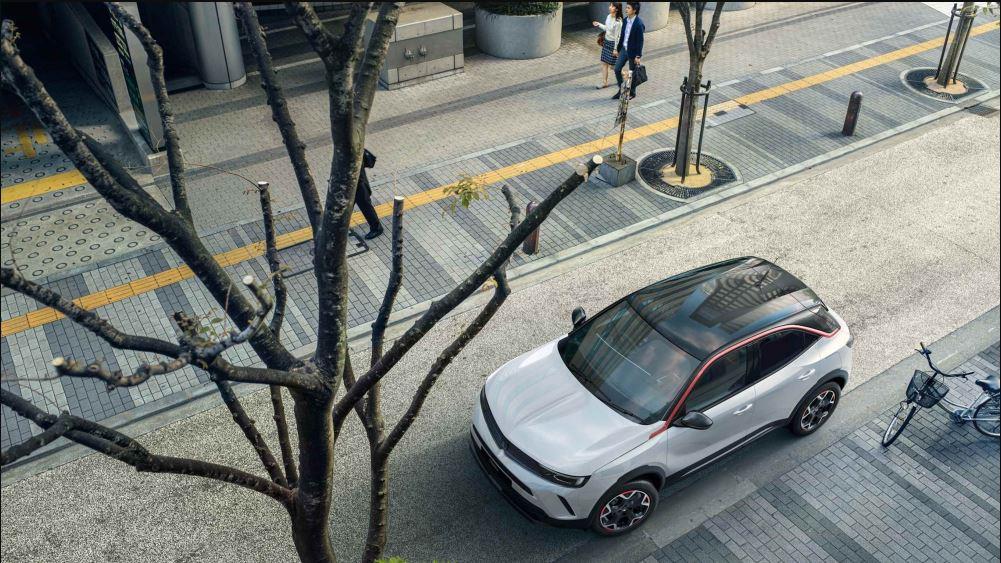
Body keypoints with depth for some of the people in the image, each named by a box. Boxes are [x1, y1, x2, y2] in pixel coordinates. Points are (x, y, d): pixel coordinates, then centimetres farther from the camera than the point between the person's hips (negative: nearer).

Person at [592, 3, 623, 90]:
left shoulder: (618, 22, -23)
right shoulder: (609, 16, 0)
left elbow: (617, 36, -19)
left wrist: (615, 49, -17)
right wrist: (599, 25, 11)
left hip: (613, 43, -8)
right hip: (606, 42, 8)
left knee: (612, 65, 4)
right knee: (604, 63, 7)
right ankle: (604, 82, 15)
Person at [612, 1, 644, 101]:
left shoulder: (639, 24, -21)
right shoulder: (626, 20, 2)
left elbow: (640, 41, -18)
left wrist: (638, 56, -18)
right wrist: (618, 49, 15)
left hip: (633, 51, -7)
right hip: (624, 49, 7)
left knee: (632, 73, 7)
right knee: (617, 69, 6)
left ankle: (632, 93, 25)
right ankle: (621, 90, 21)